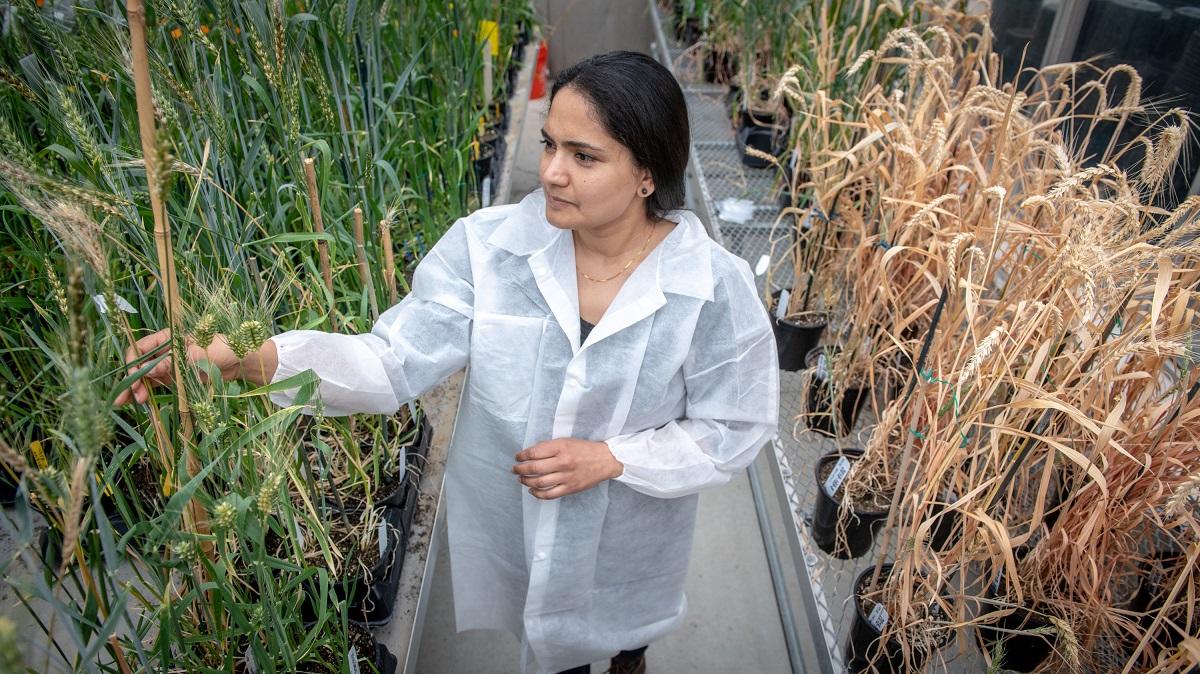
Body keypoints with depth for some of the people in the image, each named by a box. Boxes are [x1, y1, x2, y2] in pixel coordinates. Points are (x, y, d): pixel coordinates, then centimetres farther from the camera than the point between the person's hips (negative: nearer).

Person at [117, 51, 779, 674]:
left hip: (628, 538, 0)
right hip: (505, 519, 1)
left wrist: (608, 457, -27)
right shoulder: (488, 246, -22)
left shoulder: (715, 288, -25)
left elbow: (733, 430, -15)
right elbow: (395, 361, -23)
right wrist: (251, 357, -39)